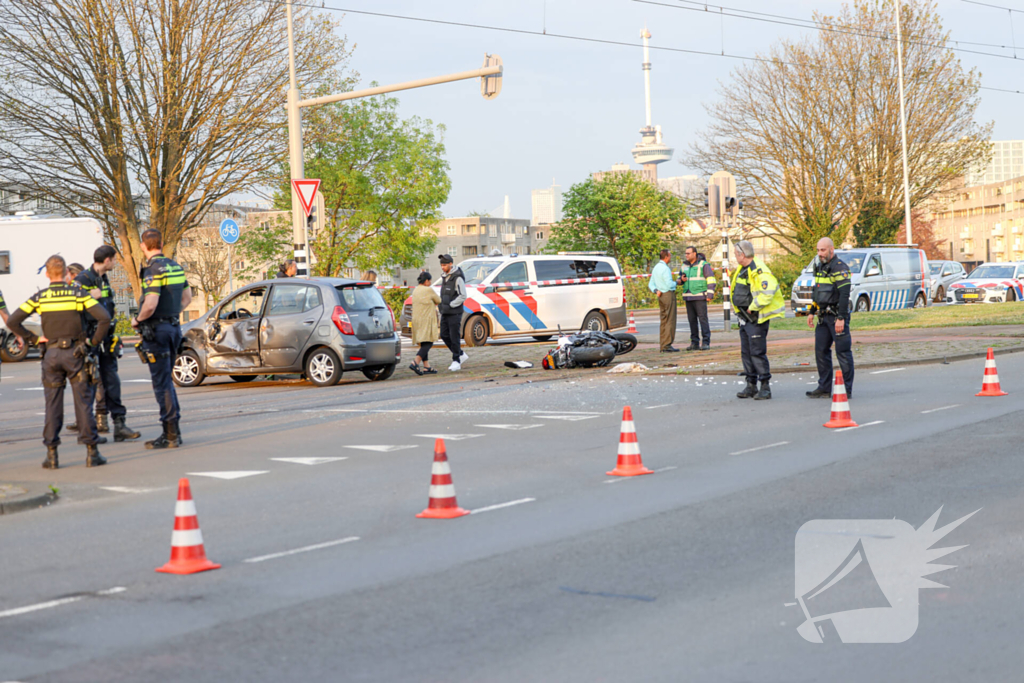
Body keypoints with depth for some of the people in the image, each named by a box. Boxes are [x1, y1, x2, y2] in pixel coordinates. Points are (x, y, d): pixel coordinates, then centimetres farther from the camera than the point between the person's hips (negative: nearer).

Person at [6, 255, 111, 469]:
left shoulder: (39, 297, 1)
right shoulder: (78, 293, -3)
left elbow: (12, 321, -2)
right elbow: (104, 318, -12)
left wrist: (34, 339, 4)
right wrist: (94, 342, -2)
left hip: (52, 354, 1)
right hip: (75, 353, -1)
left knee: (53, 405, 6)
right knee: (83, 402, 2)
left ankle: (52, 455, 6)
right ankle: (92, 453, 1)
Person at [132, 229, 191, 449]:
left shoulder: (153, 270, -17)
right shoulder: (175, 266, 10)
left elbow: (150, 305, -25)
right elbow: (187, 296, 20)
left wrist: (137, 320, -9)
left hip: (156, 329, -8)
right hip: (174, 326, 8)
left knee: (161, 382, -4)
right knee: (166, 380, 16)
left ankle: (170, 435, -4)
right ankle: (173, 431, 19)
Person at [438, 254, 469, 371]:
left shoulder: (457, 278, -13)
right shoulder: (444, 278, 13)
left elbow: (463, 296, -17)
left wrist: (450, 305, -17)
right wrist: (442, 306, 9)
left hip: (455, 312, -9)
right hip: (445, 313, 9)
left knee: (455, 337, -5)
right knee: (444, 335, 7)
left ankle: (456, 361, 1)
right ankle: (461, 355, 19)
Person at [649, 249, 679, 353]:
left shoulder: (656, 268, 14)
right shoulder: (665, 268, -15)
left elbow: (651, 284, 16)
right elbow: (669, 284, -20)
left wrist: (655, 291, -1)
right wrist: (676, 282, 0)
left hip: (661, 296, 9)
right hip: (668, 294, -9)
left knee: (664, 321, 12)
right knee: (670, 321, -7)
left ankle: (663, 345, 12)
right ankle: (667, 345, -10)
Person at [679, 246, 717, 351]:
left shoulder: (703, 265, -3)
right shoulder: (684, 266, 15)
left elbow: (711, 280, -5)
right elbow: (680, 279, 26)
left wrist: (710, 294, -12)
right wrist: (681, 280, 1)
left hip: (700, 297, -6)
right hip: (688, 297, 6)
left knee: (703, 319, -8)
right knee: (692, 320, 5)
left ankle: (706, 342, -7)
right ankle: (694, 342, 8)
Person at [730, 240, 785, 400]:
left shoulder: (759, 271, -18)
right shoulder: (742, 270, 13)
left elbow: (768, 292, -28)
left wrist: (752, 307, -20)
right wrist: (739, 308, 13)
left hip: (757, 318, -10)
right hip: (745, 318, 10)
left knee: (757, 352, -9)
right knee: (746, 352, 11)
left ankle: (765, 387, -4)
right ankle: (751, 385, 18)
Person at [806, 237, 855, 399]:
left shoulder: (840, 268, -13)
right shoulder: (820, 267, 15)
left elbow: (844, 295, -20)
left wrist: (841, 318, -24)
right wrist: (811, 312, 22)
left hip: (837, 316, -9)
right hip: (824, 317, 9)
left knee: (843, 352, -4)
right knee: (821, 351, 9)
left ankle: (847, 390, 0)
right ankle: (824, 388, 16)